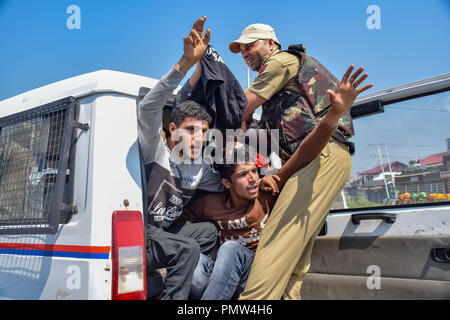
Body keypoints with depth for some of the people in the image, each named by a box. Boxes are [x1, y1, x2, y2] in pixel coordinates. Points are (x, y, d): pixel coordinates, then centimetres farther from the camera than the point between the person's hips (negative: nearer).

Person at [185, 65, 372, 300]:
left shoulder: (268, 192, -7)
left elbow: (303, 156, -17)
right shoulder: (210, 205, -3)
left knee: (231, 249, -32)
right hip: (222, 276, 1)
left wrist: (335, 114, -26)